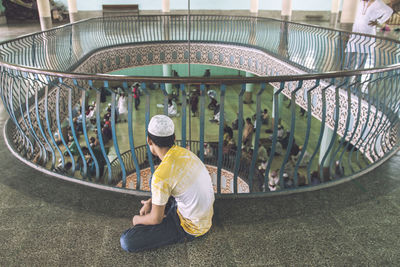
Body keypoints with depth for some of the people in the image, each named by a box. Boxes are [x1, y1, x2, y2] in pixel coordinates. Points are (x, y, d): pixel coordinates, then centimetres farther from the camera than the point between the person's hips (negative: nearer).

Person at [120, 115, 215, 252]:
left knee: (126, 242, -12)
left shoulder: (161, 176, -29)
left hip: (191, 227, -8)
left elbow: (156, 219, -17)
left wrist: (138, 219, 5)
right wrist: (150, 201, 10)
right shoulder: (183, 152, -5)